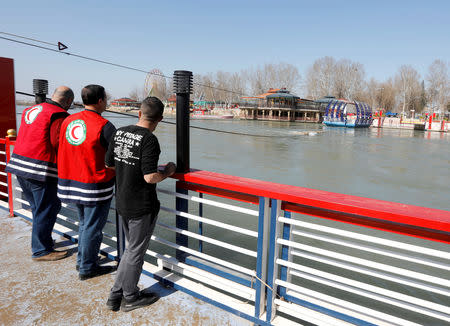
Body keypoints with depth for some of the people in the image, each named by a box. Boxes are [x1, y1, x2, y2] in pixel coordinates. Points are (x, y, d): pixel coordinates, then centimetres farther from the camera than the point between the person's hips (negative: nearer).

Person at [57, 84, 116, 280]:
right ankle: (87, 269, 19)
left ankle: (82, 260, 36)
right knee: (93, 227, 6)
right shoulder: (103, 126, -18)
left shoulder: (68, 121, 4)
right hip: (94, 185, -8)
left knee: (84, 223, 23)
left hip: (70, 181, 8)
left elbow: (62, 149, 13)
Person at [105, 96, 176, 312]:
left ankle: (115, 295, 32)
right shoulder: (149, 140, -21)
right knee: (136, 252, 10)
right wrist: (167, 172, -7)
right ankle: (130, 297, 28)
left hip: (122, 202, 8)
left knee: (131, 248, 23)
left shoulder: (120, 132, 2)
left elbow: (109, 164, 11)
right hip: (142, 206, -7)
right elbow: (150, 177, -25)